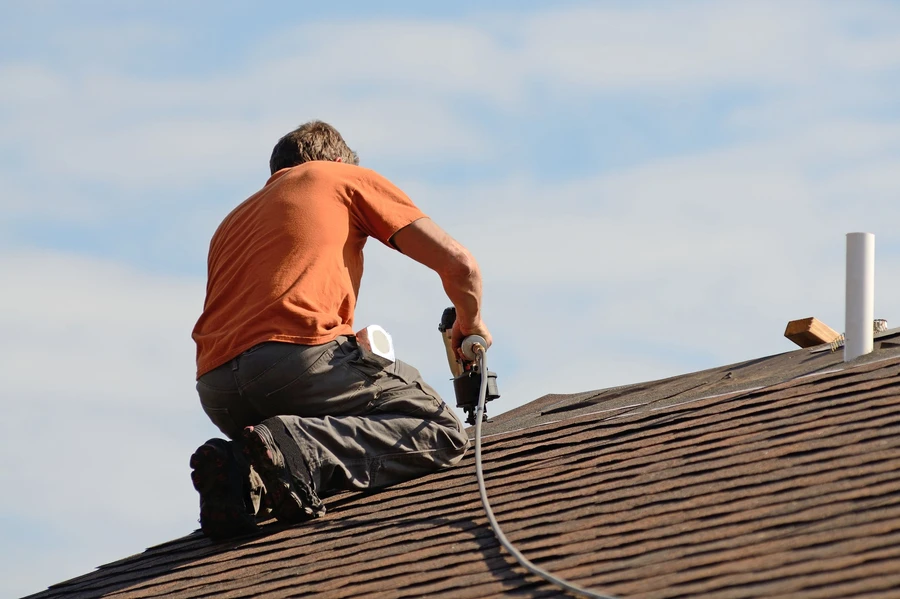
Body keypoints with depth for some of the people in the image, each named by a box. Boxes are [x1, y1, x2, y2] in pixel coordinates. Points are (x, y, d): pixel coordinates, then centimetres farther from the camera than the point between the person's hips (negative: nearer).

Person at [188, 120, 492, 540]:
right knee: (442, 433, 3)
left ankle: (242, 474, -5)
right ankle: (299, 449, -20)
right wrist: (470, 324, 37)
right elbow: (458, 264, 16)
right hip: (298, 355, -6)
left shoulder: (233, 222, 37)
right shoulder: (348, 179, 22)